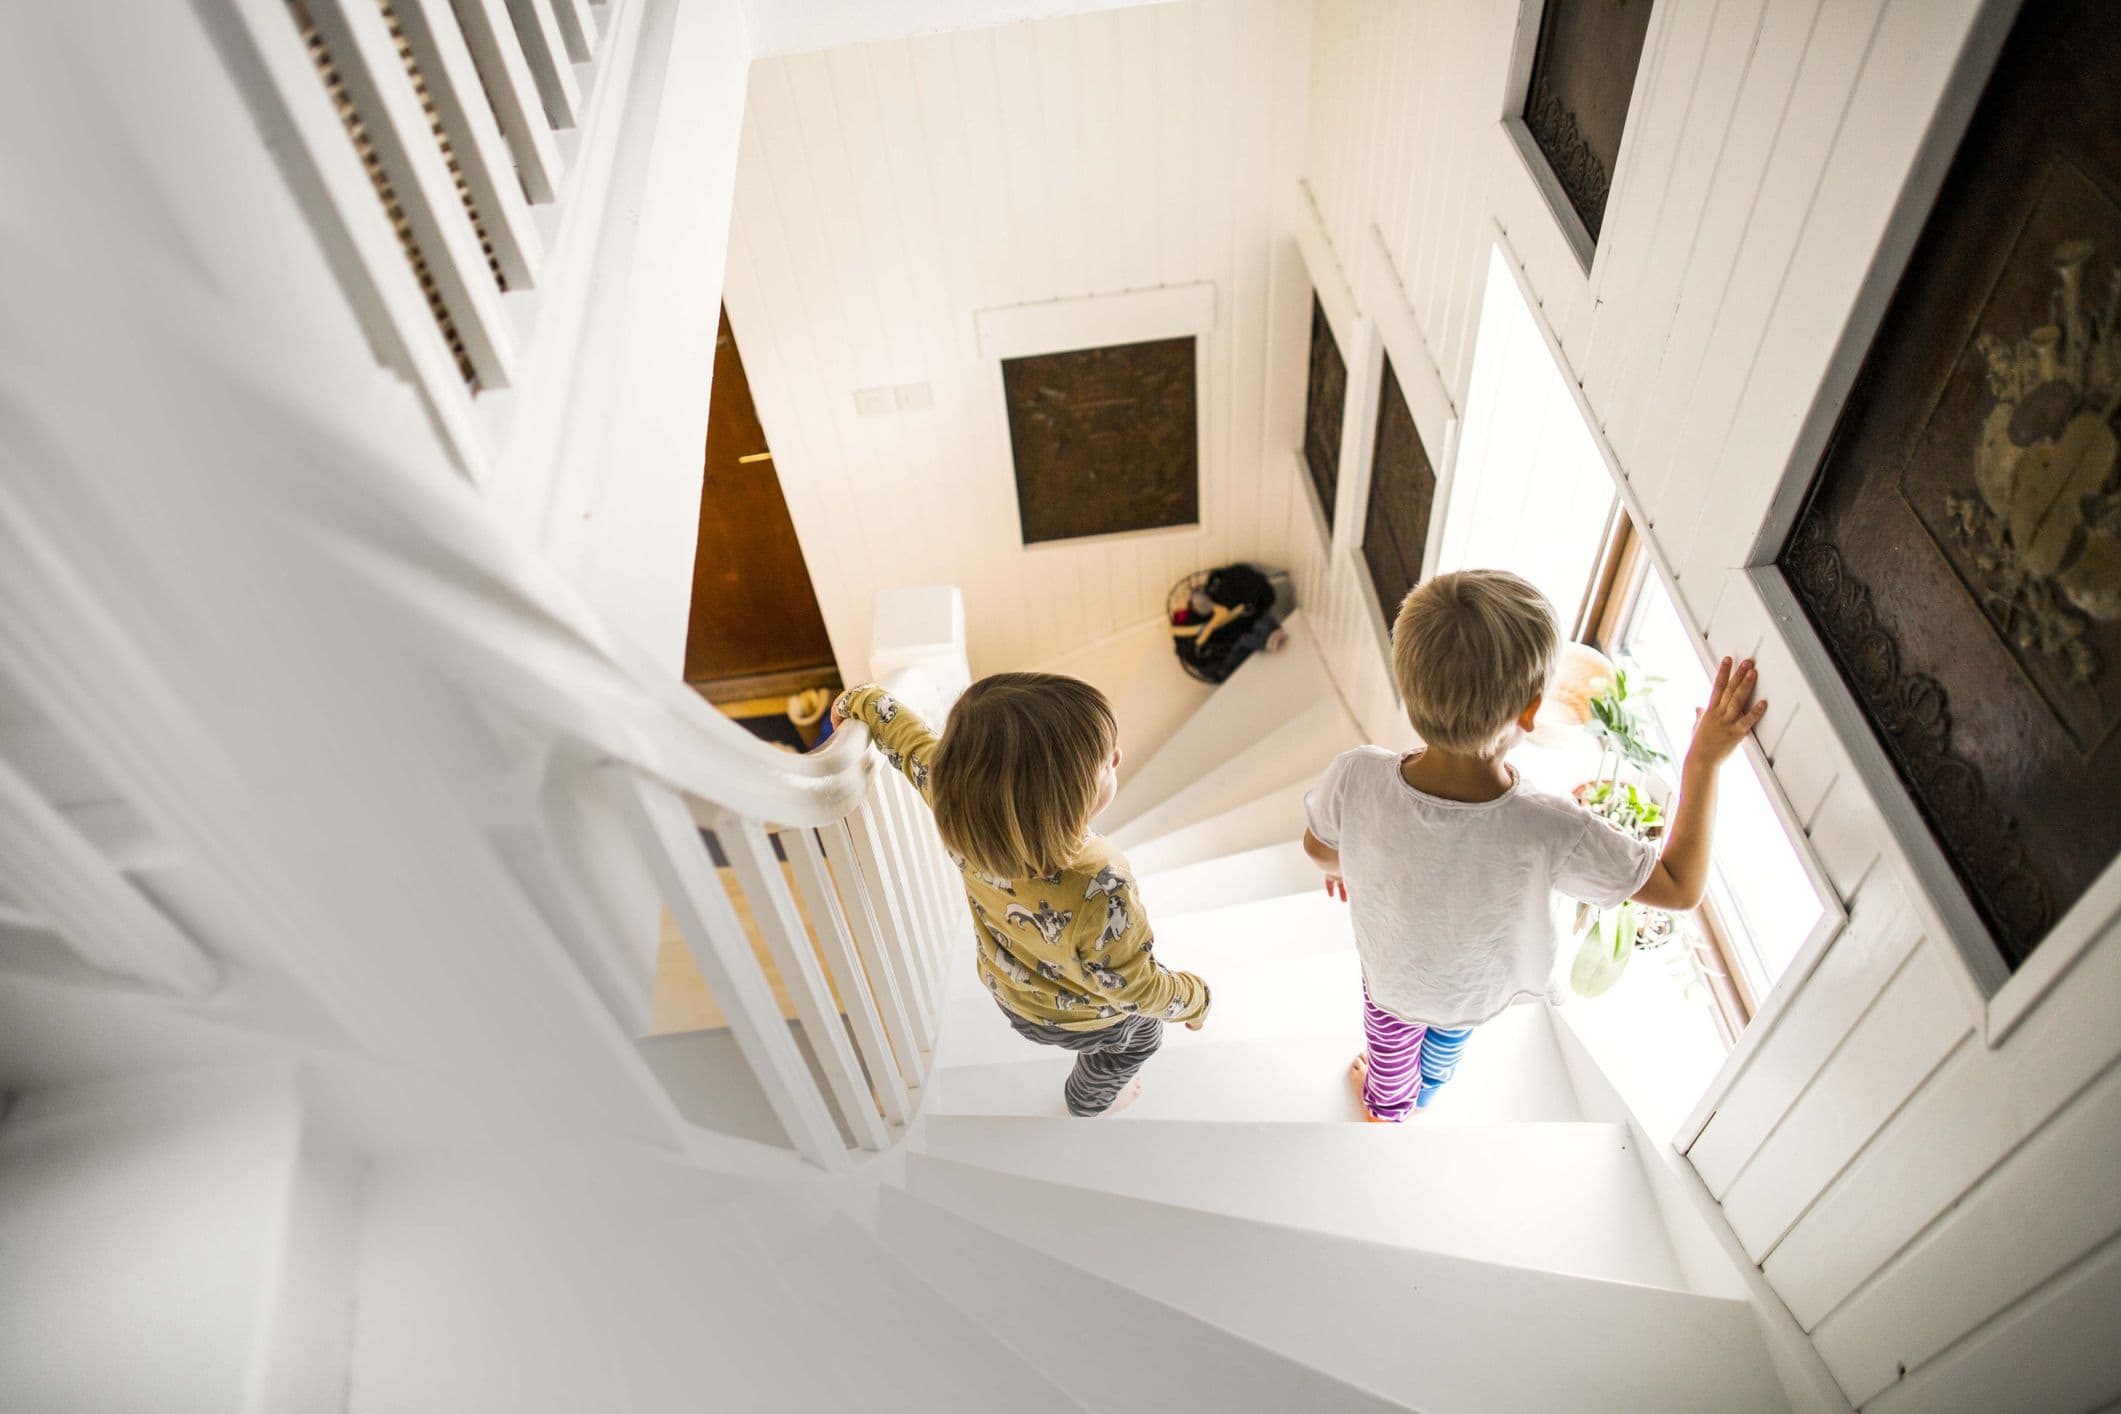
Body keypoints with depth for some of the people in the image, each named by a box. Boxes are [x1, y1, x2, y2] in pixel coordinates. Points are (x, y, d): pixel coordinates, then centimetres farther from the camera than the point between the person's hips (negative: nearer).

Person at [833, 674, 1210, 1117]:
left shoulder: (958, 798, -35)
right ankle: (1091, 1099, 60)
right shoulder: (1100, 897, -49)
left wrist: (860, 699, 6)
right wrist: (1194, 998, -9)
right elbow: (1138, 991, -31)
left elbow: (907, 735, -14)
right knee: (1140, 1038, 32)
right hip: (1084, 1018, -4)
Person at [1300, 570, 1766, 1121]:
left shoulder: (1355, 779, -42)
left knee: (1391, 1043, 36)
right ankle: (1422, 1095, 71)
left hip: (1390, 972, 0)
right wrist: (1705, 757, -24)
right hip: (1475, 991, 1)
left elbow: (1317, 847, -17)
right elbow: (1682, 886, -27)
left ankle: (1385, 1109, 68)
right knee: (1446, 1043, 39)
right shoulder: (1552, 833, -45)